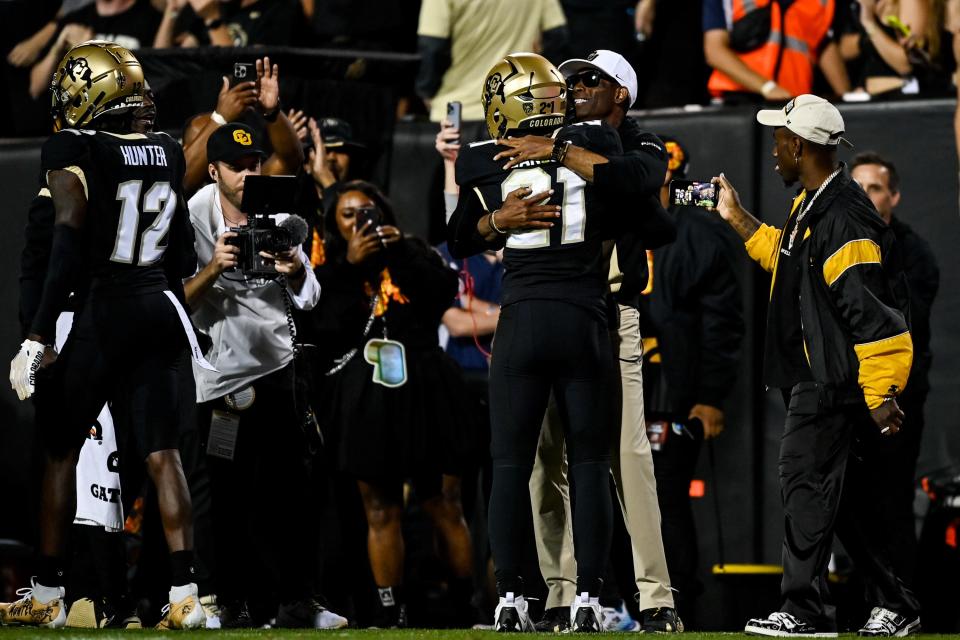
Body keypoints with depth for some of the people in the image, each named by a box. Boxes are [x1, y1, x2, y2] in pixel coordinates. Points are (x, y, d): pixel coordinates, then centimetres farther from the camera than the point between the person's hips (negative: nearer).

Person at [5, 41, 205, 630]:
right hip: (161, 310, 5)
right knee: (163, 455, 2)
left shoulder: (75, 152, -11)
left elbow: (69, 249, -19)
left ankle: (47, 596, 14)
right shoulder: (167, 154, 9)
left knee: (61, 450, 9)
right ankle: (186, 597, -6)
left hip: (105, 313, -5)